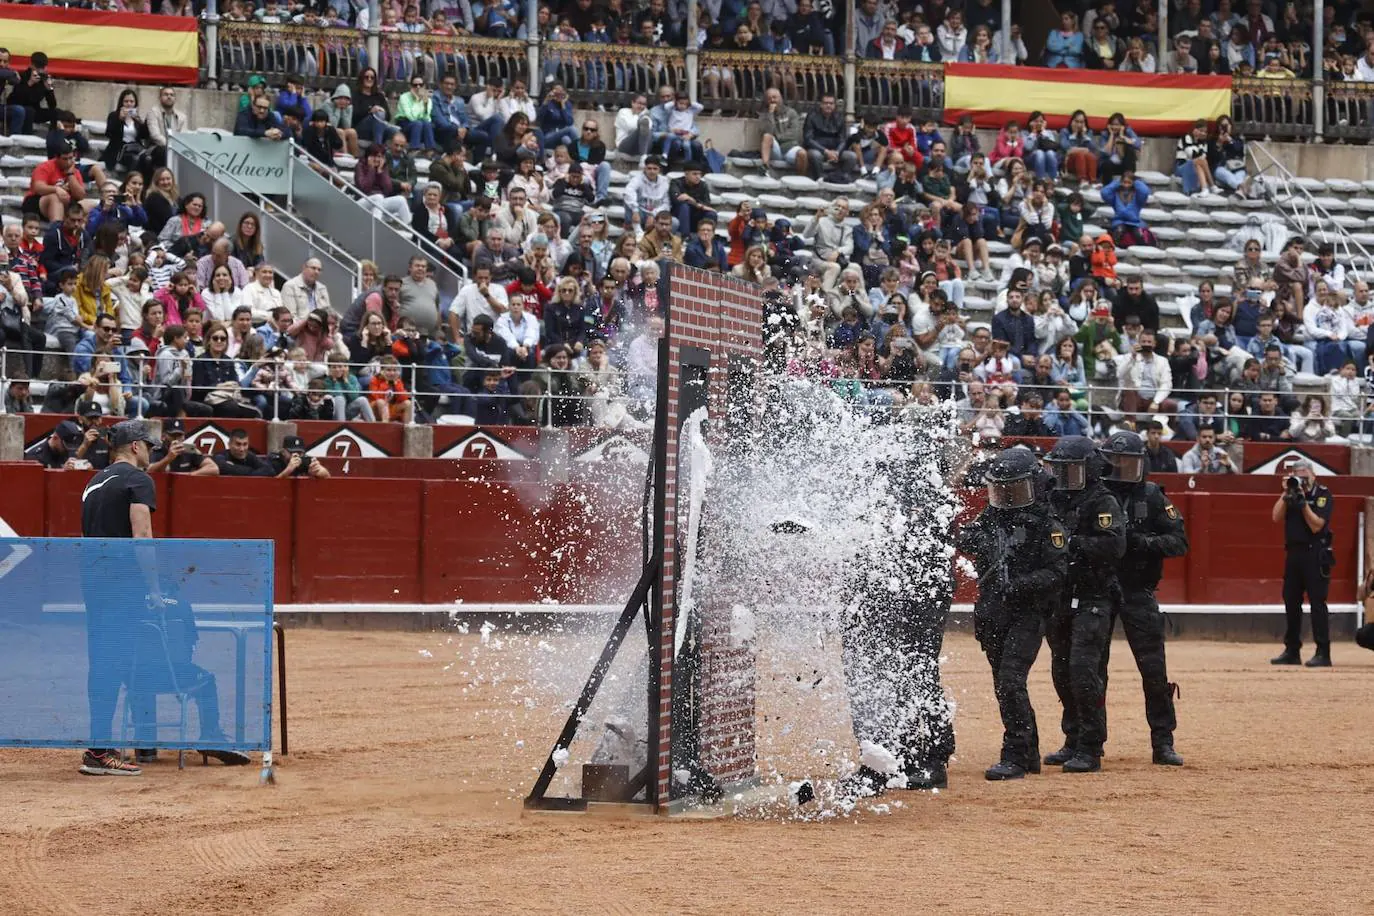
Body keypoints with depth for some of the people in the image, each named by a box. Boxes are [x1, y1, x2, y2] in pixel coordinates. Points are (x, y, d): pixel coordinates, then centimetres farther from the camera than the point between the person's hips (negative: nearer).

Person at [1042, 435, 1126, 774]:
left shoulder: (1102, 502, -7)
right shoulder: (1053, 501, 13)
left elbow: (1114, 546, -20)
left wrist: (1072, 543, -24)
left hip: (1092, 600, -7)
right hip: (1058, 599, 7)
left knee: (1083, 668, -14)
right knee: (1061, 671, 11)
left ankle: (1090, 749, -11)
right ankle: (1074, 742, 23)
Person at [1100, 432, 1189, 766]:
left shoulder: (1152, 496, 3)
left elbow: (1179, 541, -1)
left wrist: (1143, 542, -17)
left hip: (1138, 593, 0)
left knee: (1154, 669, -4)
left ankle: (1163, 742, 2)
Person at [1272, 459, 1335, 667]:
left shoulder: (1322, 495, -5)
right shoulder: (1293, 491, 12)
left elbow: (1316, 525, -14)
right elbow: (1277, 517, 1)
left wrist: (1303, 502, -19)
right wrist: (1286, 494, -7)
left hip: (1315, 554, -7)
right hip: (1293, 553, 7)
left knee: (1317, 602, -9)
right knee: (1291, 602, 9)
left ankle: (1323, 653, -10)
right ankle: (1291, 651, 16)